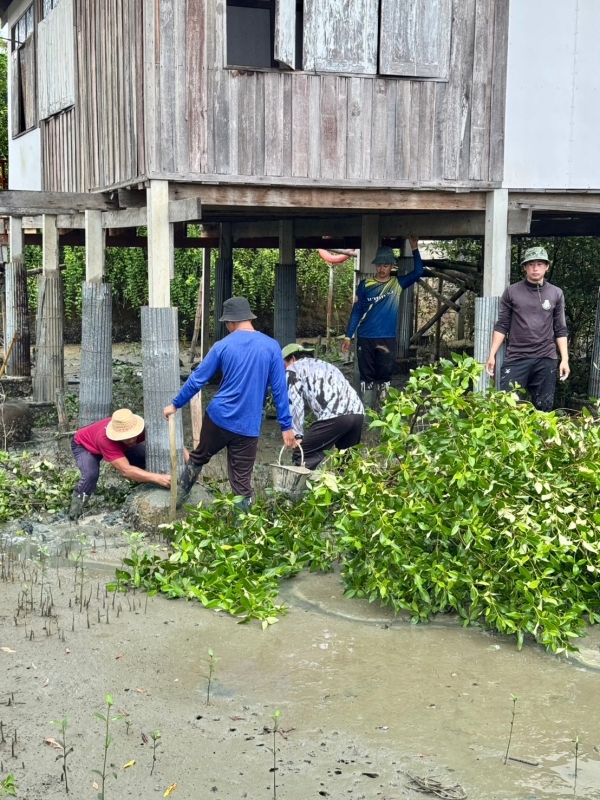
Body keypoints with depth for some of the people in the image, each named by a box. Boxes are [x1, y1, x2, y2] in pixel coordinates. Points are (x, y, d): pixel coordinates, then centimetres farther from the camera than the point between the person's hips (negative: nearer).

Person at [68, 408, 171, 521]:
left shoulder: (139, 427, -37)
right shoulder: (105, 439, -48)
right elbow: (126, 471, -54)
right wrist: (158, 478, -64)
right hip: (83, 445, -4)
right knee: (91, 474, -34)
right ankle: (77, 502, -8)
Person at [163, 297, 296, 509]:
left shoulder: (223, 346, -3)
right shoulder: (271, 346, -5)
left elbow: (197, 379, 2)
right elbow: (279, 389, -6)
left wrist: (176, 405, 14)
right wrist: (286, 425, 0)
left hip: (218, 417, 1)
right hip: (248, 426, -1)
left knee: (198, 457, 27)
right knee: (242, 481, 5)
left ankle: (179, 496, 42)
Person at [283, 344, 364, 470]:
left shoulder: (293, 369, 16)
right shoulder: (323, 364, 38)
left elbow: (295, 403, 5)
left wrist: (297, 435, 4)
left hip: (335, 415, -7)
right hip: (358, 412, 7)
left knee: (301, 456, 1)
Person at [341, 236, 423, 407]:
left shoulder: (398, 283, 5)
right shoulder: (365, 285, 3)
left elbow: (418, 272, -8)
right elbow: (356, 311, 4)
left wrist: (415, 249, -14)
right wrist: (348, 336, 1)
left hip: (387, 339, 0)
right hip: (365, 338, 0)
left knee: (384, 376, 2)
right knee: (367, 376, 5)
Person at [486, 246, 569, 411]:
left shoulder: (556, 294, 7)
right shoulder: (511, 292, 3)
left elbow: (560, 330, 9)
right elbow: (501, 326, 5)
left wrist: (565, 359, 3)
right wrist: (492, 355, -2)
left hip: (546, 359, 1)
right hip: (516, 358, -1)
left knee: (544, 408, 5)